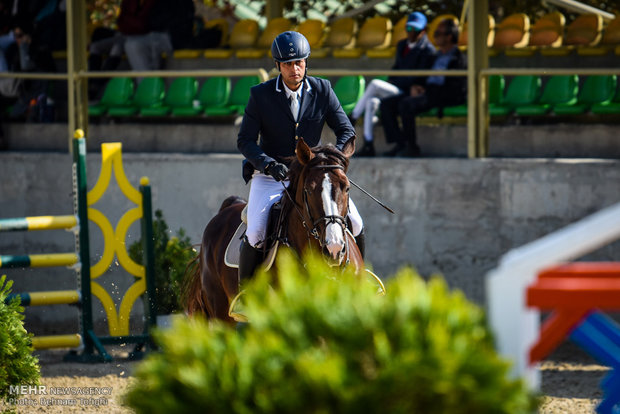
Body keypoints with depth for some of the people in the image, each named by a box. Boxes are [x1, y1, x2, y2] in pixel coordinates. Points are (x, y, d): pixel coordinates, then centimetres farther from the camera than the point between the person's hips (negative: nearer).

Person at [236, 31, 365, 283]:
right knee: (255, 233, -23)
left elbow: (346, 130, 2)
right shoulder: (260, 95, -6)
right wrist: (269, 164, -24)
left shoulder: (322, 90, 0)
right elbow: (245, 140, -6)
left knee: (354, 224, -12)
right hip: (271, 176, -2)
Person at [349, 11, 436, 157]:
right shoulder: (402, 45, 17)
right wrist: (389, 82, 5)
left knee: (375, 84, -25)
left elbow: (418, 79, -15)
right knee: (371, 102, -20)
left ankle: (353, 119, -15)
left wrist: (394, 83, -12)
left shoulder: (427, 50, -9)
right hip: (395, 90, 8)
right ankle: (368, 147, -20)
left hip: (409, 93, -8)